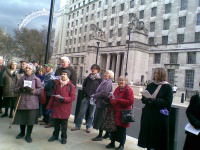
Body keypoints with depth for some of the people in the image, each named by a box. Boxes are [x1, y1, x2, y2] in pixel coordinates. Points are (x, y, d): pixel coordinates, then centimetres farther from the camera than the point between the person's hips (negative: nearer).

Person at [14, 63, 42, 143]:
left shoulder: (36, 79, 0)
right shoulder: (21, 78, 12)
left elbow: (40, 90, -5)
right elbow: (16, 89, 12)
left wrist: (32, 90, -19)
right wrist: (20, 89, -9)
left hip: (31, 103, -3)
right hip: (21, 102, 3)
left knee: (30, 119, 0)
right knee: (21, 118, 9)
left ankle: (28, 135, 17)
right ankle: (22, 132, 33)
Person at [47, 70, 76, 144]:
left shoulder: (71, 86, -7)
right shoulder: (57, 83, 6)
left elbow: (73, 97, -9)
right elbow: (53, 95, 9)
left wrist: (64, 99, -23)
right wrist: (49, 106, 9)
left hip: (65, 108, -4)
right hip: (56, 106, 4)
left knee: (64, 123, 7)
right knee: (56, 122, 14)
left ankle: (64, 137, 23)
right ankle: (55, 135, 32)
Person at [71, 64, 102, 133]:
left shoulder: (100, 79, -3)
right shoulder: (88, 77, 8)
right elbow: (84, 85, 20)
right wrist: (85, 91, 9)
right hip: (86, 97, 3)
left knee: (91, 114, 8)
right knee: (81, 112, 5)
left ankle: (88, 127, 22)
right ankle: (77, 126, 17)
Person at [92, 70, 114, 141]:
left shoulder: (108, 82, -16)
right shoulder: (104, 81, 14)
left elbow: (104, 93, -26)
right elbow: (99, 91, 16)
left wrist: (94, 96, -17)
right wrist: (95, 96, 2)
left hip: (103, 104, -9)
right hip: (100, 103, 9)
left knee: (100, 119, 0)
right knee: (104, 120, 16)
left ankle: (100, 136, 11)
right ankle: (107, 134, 29)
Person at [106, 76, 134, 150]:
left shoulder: (129, 90, -12)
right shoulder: (117, 89, 11)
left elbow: (130, 101, -21)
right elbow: (112, 97, 15)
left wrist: (118, 100, -19)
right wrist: (113, 100, -11)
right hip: (115, 111, 6)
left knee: (122, 129, 6)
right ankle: (112, 142, 28)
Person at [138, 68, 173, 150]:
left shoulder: (167, 87, -4)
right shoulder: (150, 85, 9)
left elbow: (167, 102, -12)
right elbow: (143, 98, 10)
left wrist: (154, 100, -22)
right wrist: (147, 99, -12)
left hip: (160, 116, -4)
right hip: (148, 114, 4)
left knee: (158, 136, 4)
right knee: (148, 134, 10)